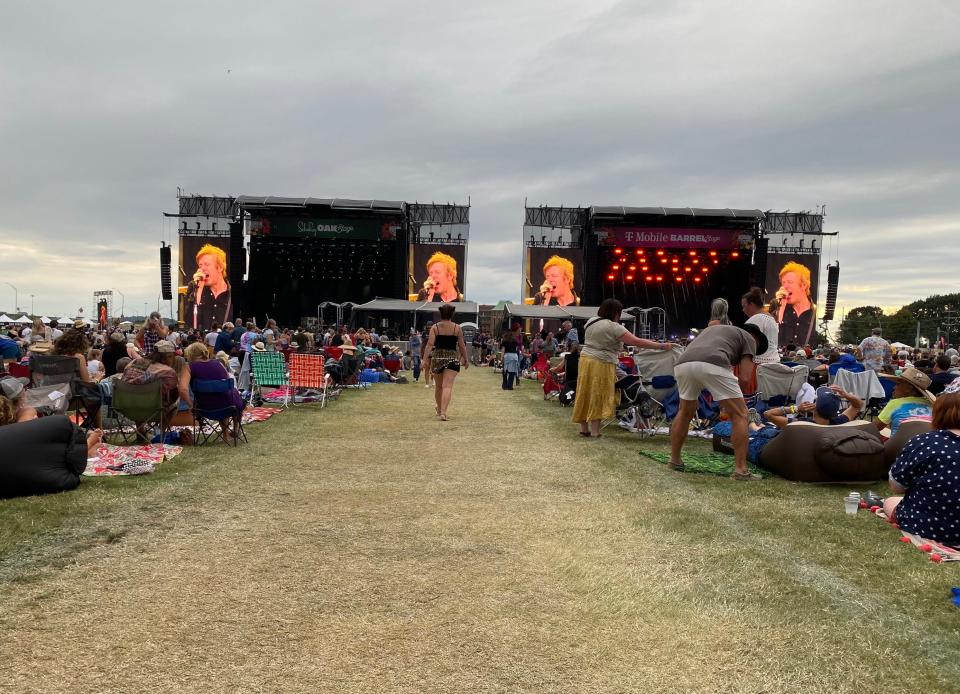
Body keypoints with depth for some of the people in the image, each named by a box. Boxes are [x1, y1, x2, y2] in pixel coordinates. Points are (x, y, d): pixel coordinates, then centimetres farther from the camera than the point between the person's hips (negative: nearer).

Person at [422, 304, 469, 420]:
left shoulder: (435, 327, 0)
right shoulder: (457, 328, 0)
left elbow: (430, 344, -8)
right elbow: (462, 346, 5)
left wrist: (425, 359, -8)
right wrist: (466, 360, 15)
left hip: (437, 357, 2)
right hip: (452, 358, -2)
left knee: (439, 386, 17)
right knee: (447, 386, -8)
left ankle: (439, 410, 35)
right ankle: (443, 412, -22)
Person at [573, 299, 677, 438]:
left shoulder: (590, 321, 10)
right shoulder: (613, 327, -13)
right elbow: (637, 342, -15)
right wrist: (662, 346, -10)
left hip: (585, 359, 7)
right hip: (601, 364, -7)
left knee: (586, 395, 10)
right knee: (598, 397, -2)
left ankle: (584, 428, 15)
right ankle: (595, 432, -1)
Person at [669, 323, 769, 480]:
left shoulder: (712, 328, 42)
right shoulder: (749, 338, 26)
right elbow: (744, 379, 13)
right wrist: (730, 395, 29)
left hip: (682, 364, 6)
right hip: (713, 365, -5)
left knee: (685, 412, 28)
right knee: (739, 415, 10)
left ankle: (675, 460, 33)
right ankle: (740, 470, 6)